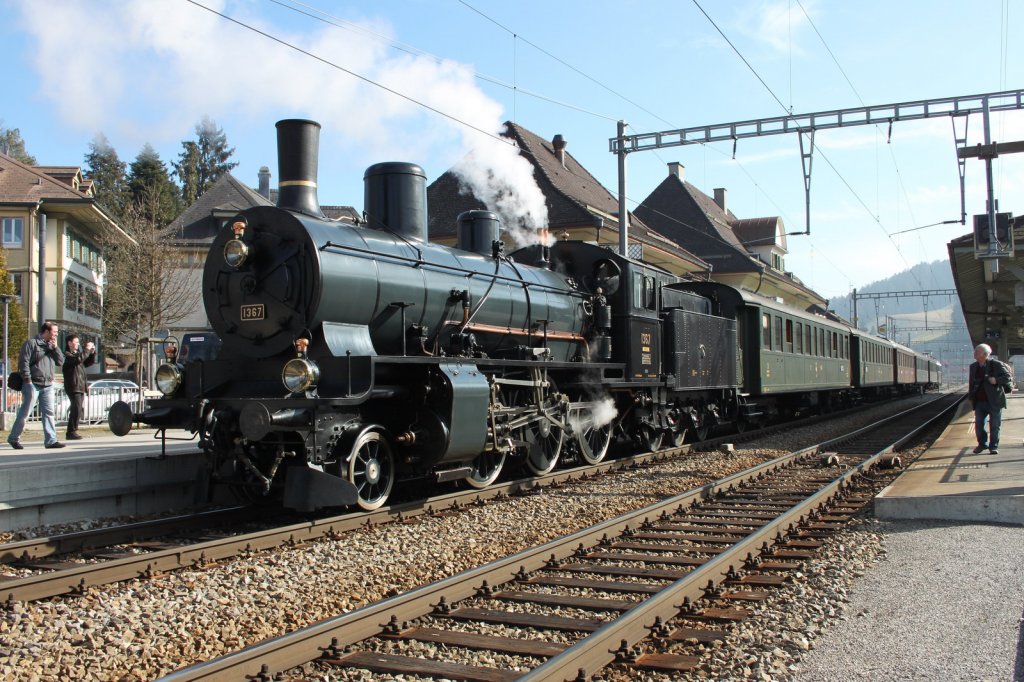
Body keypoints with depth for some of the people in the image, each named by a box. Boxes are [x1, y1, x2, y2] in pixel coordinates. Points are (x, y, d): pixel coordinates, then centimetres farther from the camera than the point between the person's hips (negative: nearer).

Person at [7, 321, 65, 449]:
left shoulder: (51, 345, 17)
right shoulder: (31, 343, -5)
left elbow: (61, 361, 13)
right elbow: (24, 361, -10)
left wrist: (55, 348, 0)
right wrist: (28, 380, -15)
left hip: (48, 385, 7)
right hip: (33, 384, -7)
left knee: (48, 412, 2)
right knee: (25, 412, -1)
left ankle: (51, 440, 1)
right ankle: (14, 438, 11)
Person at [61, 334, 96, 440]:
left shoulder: (77, 353, 22)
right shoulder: (67, 355, -6)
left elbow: (88, 362, 23)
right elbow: (79, 359, -24)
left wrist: (93, 352, 9)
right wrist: (87, 349, -18)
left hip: (81, 387, 9)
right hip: (73, 387, -9)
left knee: (79, 410, 11)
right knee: (77, 409, -15)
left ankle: (72, 432, 17)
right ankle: (71, 432, -12)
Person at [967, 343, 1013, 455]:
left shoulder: (996, 364, -8)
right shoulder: (973, 366, 10)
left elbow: (1007, 376, -10)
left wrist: (996, 380, -24)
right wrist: (970, 396, 11)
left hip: (994, 401, -5)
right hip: (979, 402, 5)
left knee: (994, 425, 3)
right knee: (978, 424, 5)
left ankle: (993, 446, 14)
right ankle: (982, 444, 22)